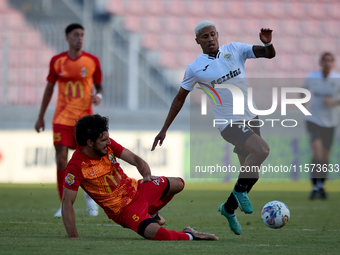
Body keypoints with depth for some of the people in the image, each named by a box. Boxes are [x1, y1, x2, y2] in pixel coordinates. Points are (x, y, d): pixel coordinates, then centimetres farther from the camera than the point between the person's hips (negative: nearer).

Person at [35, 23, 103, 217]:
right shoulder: (57, 61, 3)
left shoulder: (92, 61, 1)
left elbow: (99, 86, 10)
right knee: (61, 158, -9)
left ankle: (90, 195, 27)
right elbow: (49, 88, 12)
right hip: (62, 118, 1)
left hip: (84, 117, 0)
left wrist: (98, 96, -15)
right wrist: (41, 117, 14)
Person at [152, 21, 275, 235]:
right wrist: (164, 129, 6)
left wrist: (268, 43, -25)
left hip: (251, 118, 5)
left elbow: (269, 54, -1)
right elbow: (180, 99, 5)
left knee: (251, 175, 9)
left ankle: (229, 209, 31)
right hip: (229, 123, -5)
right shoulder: (196, 68, -5)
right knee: (262, 150, -29)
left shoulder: (235, 50, 3)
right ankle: (240, 189, -8)